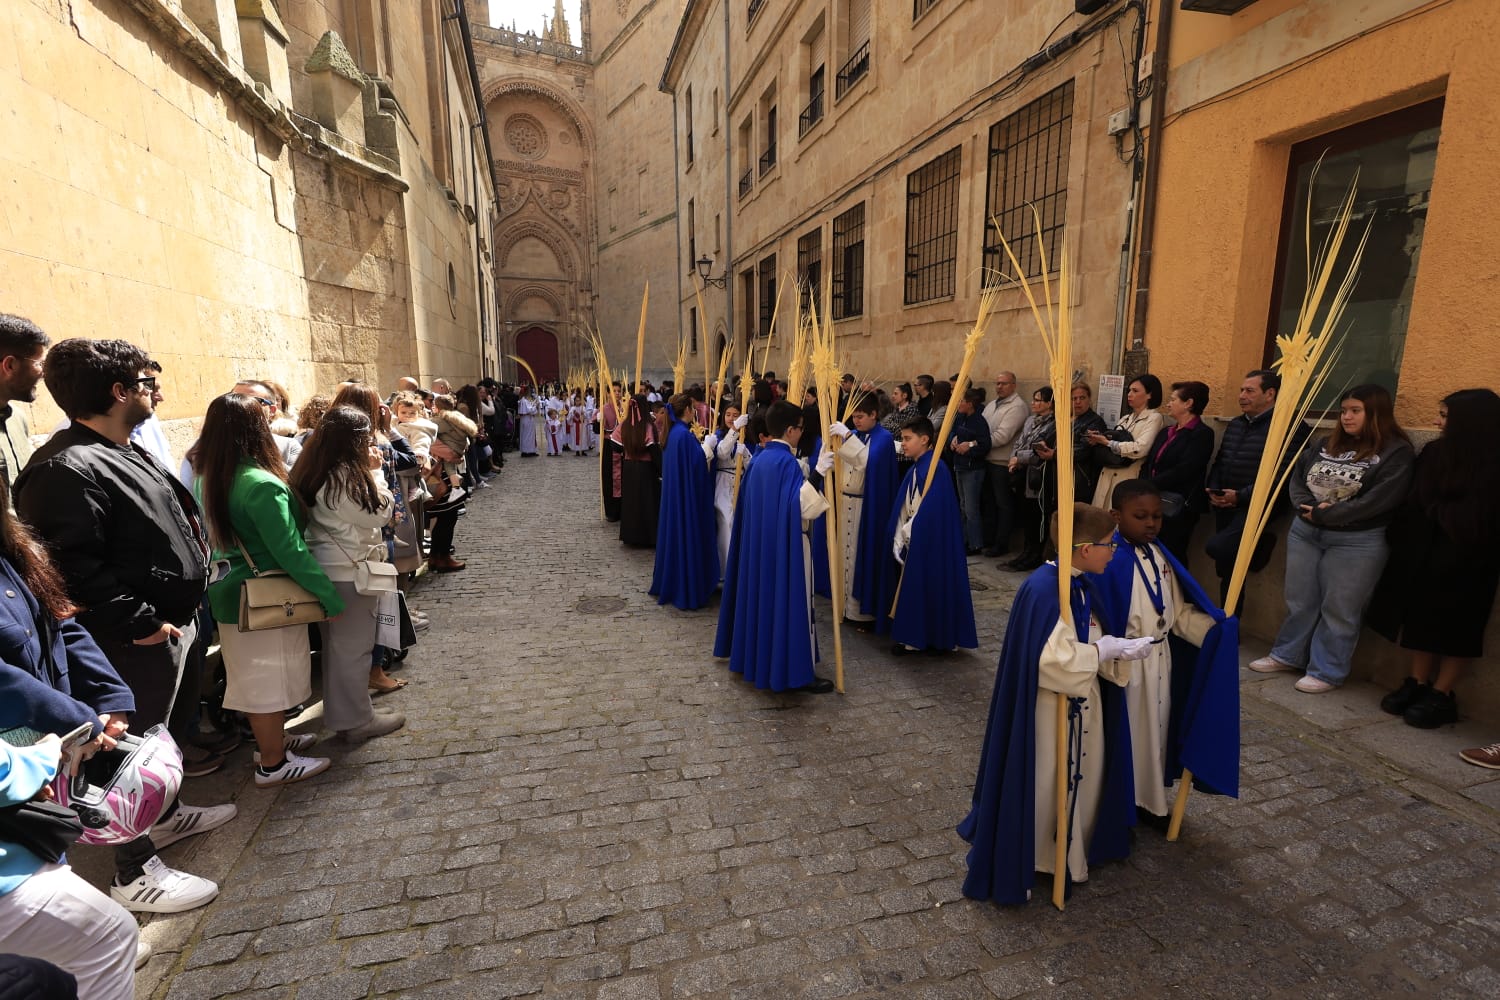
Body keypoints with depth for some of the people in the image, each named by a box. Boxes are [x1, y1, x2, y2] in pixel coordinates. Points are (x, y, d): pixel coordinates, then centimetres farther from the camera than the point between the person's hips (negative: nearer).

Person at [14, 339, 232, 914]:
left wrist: (181, 611, 15)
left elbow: (176, 515, 19)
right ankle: (135, 874, 20)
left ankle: (166, 815, 44)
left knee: (156, 732, 25)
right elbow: (75, 569, -27)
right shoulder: (66, 470, -23)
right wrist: (141, 623, -21)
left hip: (171, 623, 10)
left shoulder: (125, 452, 10)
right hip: (138, 642, -10)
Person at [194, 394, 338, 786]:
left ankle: (271, 739, 38)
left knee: (253, 675, 21)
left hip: (228, 591, 8)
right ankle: (273, 763, 19)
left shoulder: (207, 477, 2)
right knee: (270, 677, 5)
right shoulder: (261, 485, -25)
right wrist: (330, 596, -19)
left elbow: (214, 534, 14)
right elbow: (289, 552, -25)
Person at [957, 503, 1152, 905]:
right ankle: (1015, 866, 27)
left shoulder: (1083, 586, 2)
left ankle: (1069, 853, 42)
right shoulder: (1043, 589, -27)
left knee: (1078, 781, 20)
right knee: (1039, 786, 7)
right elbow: (1053, 659, -29)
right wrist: (1105, 650, -18)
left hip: (1082, 706, 8)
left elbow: (1089, 644, 9)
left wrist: (1122, 649, -9)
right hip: (1047, 711, -8)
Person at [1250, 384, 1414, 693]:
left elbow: (1379, 499, -17)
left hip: (1357, 542, -5)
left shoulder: (1396, 452, -7)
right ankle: (1287, 655, 26)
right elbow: (1296, 476, 6)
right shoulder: (1327, 444, 11)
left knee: (1338, 609, 3)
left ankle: (1327, 671, 14)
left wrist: (1324, 515, -16)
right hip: (1304, 532, 6)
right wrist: (1307, 506, -12)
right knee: (1299, 601, 14)